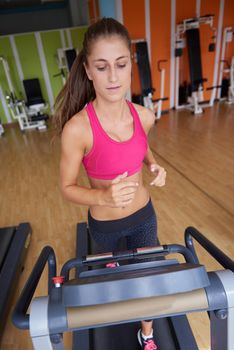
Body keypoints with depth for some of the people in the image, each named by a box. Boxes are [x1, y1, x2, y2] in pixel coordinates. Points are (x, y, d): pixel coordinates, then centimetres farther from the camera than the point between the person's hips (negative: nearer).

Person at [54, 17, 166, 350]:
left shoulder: (144, 116, -15)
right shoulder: (77, 128, -28)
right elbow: (68, 188, -17)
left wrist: (154, 165, -11)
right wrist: (103, 196, -34)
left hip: (144, 214, 4)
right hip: (105, 221, -3)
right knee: (110, 253, 32)